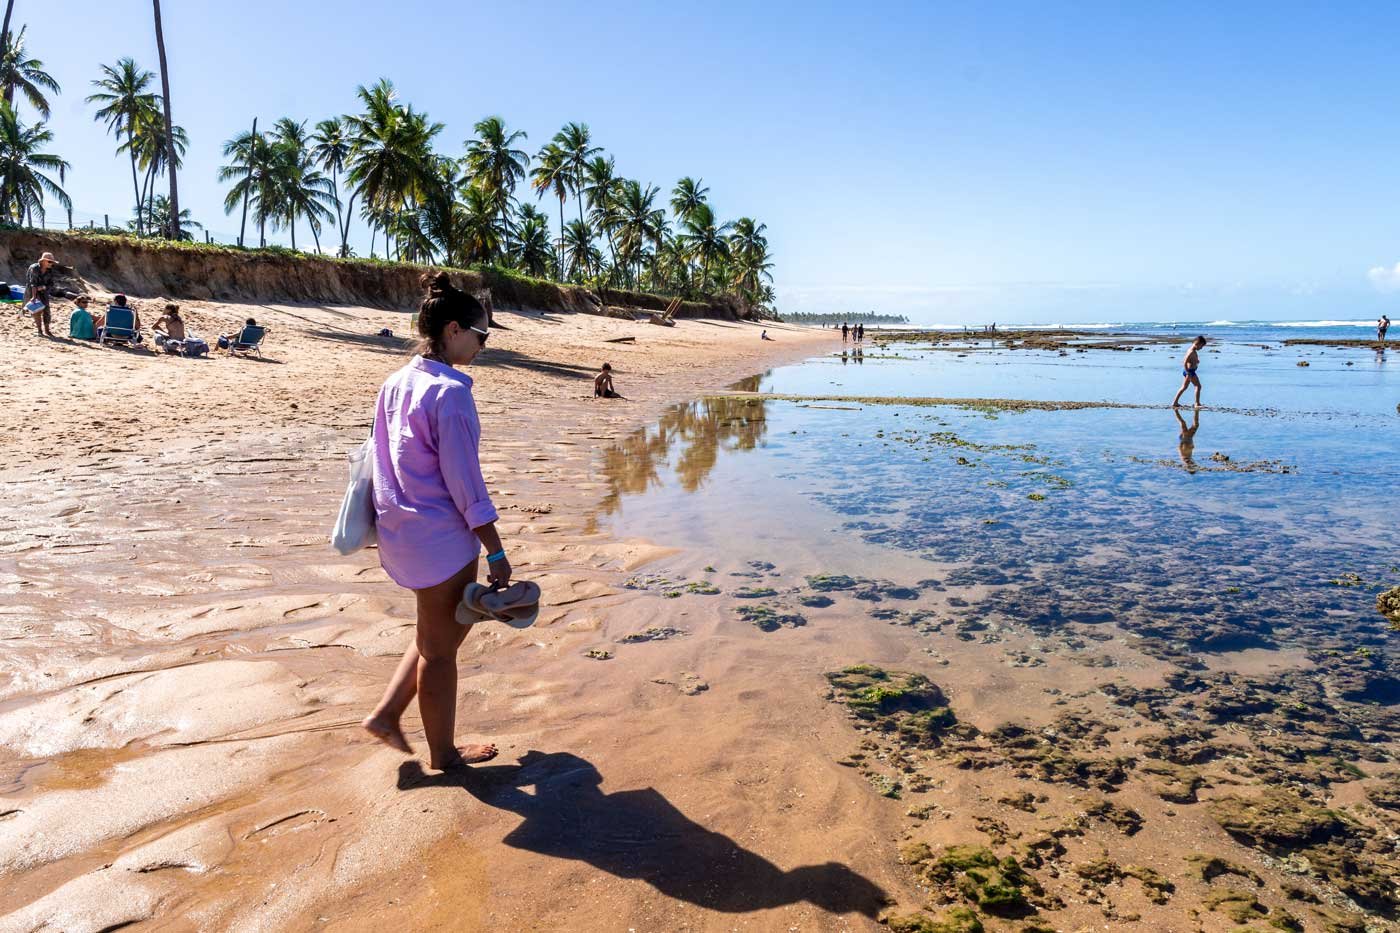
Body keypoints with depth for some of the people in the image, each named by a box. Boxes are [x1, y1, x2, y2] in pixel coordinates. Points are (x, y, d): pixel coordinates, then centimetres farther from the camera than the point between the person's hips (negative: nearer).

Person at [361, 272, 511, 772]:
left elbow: (384, 462, 13)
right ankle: (444, 754, 25)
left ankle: (385, 715, 26)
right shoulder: (449, 392, -20)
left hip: (400, 531, 8)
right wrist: (496, 552, -13)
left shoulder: (395, 384, 6)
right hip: (441, 538, -8)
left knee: (439, 631, 25)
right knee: (440, 648, 8)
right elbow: (465, 483, -19)